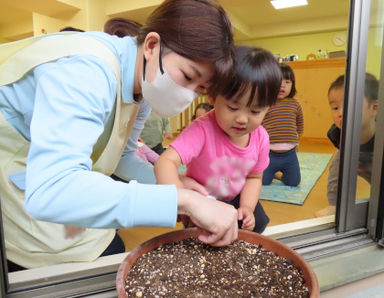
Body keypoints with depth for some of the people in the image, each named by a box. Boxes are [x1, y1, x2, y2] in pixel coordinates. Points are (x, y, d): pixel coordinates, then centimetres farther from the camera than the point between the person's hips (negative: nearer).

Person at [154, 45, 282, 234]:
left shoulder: (261, 138, -17)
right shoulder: (203, 130, -36)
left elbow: (254, 177, -1)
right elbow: (165, 162, -49)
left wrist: (247, 207, -16)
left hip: (236, 199, 5)